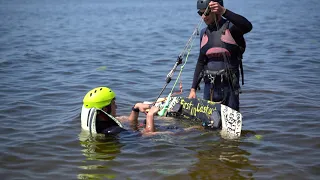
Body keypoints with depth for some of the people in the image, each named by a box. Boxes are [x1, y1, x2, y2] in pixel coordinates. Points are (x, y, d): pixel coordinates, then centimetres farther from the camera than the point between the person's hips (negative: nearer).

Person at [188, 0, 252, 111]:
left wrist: (224, 11, -37)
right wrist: (193, 89, 13)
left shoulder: (230, 28, -6)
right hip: (209, 86, 5)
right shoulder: (204, 33, 12)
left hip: (229, 86, -5)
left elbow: (247, 27, -30)